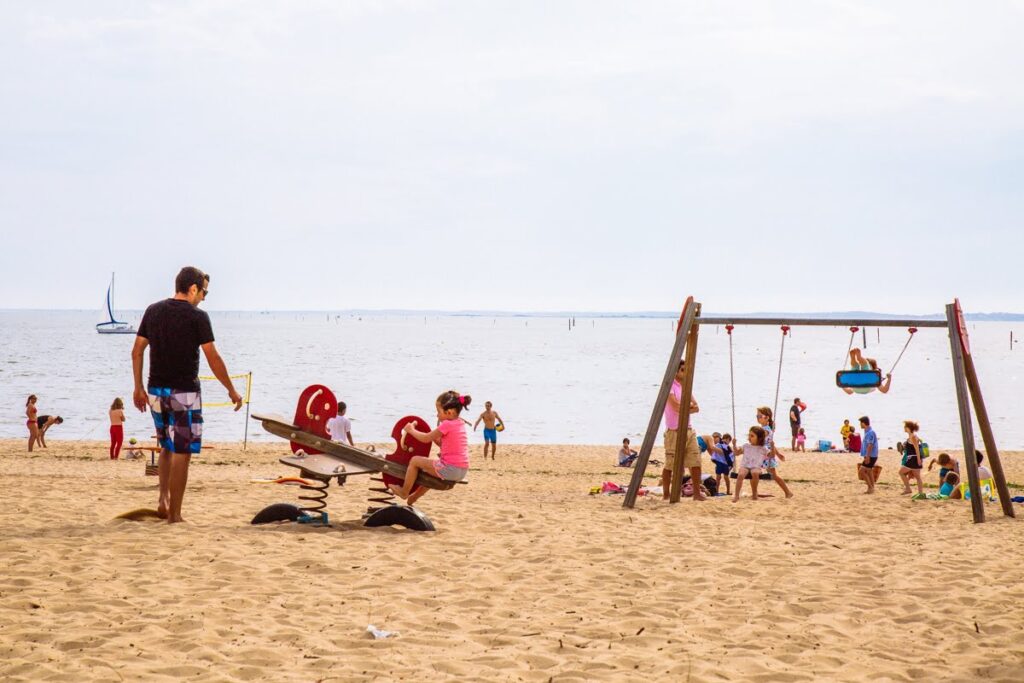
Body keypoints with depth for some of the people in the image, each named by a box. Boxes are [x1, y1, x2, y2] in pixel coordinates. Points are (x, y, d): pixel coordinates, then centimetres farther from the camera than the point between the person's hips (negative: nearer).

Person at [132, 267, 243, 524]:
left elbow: (137, 351, 8)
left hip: (156, 390, 6)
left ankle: (163, 499, 9)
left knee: (166, 447, 22)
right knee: (181, 453, 0)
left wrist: (138, 387, 16)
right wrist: (232, 391, 0)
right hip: (184, 392, -6)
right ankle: (174, 514, 1)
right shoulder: (197, 317, -10)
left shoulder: (153, 311, 6)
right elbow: (213, 359, -9)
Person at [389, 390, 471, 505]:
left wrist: (411, 430, 9)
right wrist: (433, 434, 14)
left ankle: (404, 492, 22)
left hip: (450, 469, -9)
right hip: (462, 471, 9)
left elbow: (426, 439, -6)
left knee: (415, 460, 6)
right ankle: (413, 498, 49)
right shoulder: (460, 424, 12)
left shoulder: (447, 424, -15)